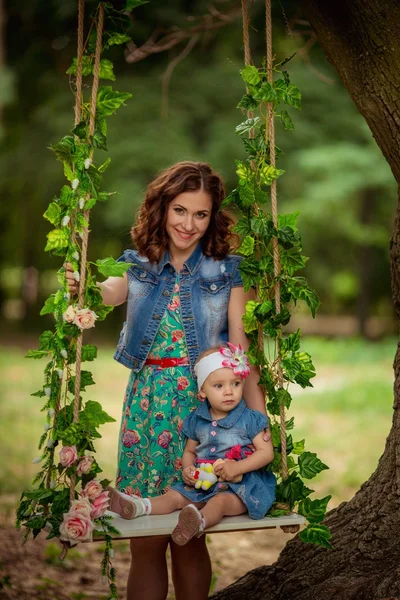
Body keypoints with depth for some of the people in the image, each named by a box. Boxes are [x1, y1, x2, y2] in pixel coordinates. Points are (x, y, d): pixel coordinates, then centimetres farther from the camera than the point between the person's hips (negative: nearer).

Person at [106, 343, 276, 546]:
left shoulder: (250, 419, -5)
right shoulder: (196, 420, 9)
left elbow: (266, 452, -9)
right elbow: (189, 451, 20)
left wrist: (238, 467, -21)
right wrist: (188, 468, -4)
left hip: (241, 485, -7)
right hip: (203, 482, 7)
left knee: (219, 501, -36)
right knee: (175, 496, -10)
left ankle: (199, 520, -64)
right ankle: (136, 507, -24)